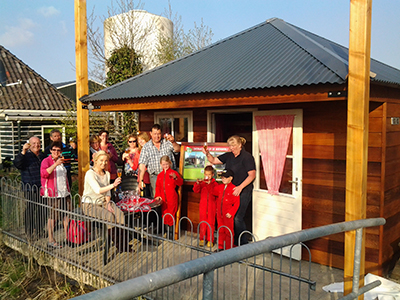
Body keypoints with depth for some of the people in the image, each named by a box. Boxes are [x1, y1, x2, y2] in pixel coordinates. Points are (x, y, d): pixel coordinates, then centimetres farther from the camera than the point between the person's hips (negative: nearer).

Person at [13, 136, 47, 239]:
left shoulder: (43, 156, 12)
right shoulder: (26, 156, -6)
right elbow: (17, 164, -26)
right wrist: (23, 152, -36)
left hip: (42, 188, 6)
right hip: (30, 189, -5)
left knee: (42, 210, 12)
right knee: (30, 211, 0)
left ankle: (40, 230, 26)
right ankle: (29, 232, 13)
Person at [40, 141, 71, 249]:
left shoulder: (61, 161, 19)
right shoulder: (46, 161, -3)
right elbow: (44, 173, -23)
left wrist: (68, 190, 25)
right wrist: (55, 164, -30)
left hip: (64, 193, 7)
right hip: (53, 194, -7)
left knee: (67, 215, 7)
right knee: (52, 216, -3)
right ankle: (51, 240, 6)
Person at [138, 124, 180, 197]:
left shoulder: (167, 143, 6)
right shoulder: (146, 147, 6)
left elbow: (177, 149, -8)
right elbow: (142, 164, 2)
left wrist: (173, 142, -29)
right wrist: (140, 180, -6)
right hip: (155, 176, 0)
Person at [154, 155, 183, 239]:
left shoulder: (174, 173, -2)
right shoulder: (160, 175, 13)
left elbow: (180, 183, -6)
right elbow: (158, 186, 16)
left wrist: (175, 177, -24)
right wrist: (158, 195, 4)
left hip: (172, 199, -5)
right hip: (163, 199, 5)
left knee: (170, 215, -3)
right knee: (164, 215, 9)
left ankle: (171, 233, 7)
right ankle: (167, 232, 21)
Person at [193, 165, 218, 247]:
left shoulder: (214, 184, -1)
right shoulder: (202, 183, 2)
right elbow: (195, 190, -13)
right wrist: (197, 184, -26)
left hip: (211, 206, -1)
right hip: (203, 205, 1)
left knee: (211, 223, 5)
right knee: (203, 222, 9)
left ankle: (210, 240, 15)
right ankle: (202, 239, 21)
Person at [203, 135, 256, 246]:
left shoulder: (247, 157, -9)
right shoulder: (229, 156, 10)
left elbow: (252, 175, -13)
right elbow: (214, 161, 16)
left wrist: (240, 187, -22)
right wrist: (207, 154, -4)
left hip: (243, 192, -7)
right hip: (231, 190, 7)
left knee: (237, 218, -11)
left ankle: (243, 244, 4)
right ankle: (235, 241, 20)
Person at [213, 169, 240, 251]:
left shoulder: (233, 189, -13)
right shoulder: (219, 187, 5)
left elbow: (237, 203, -13)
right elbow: (216, 194, 23)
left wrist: (231, 213, -16)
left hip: (228, 215, -6)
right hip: (219, 214, 6)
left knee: (228, 232, 5)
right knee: (220, 231, 15)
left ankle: (228, 249, 15)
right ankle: (220, 247, 27)